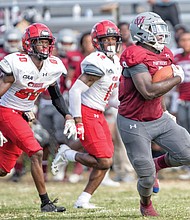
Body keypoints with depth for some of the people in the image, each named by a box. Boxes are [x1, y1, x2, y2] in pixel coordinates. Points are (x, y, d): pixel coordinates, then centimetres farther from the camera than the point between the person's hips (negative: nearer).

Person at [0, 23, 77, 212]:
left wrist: (68, 117, 3)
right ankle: (45, 202, -12)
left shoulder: (52, 67, -1)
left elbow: (56, 96, 15)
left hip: (23, 116, 7)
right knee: (36, 153, -17)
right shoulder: (16, 64, -21)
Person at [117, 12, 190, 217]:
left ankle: (156, 164, 22)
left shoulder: (165, 56, 4)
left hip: (158, 119, 7)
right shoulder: (136, 56, -23)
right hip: (134, 124, -7)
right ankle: (146, 204, 33)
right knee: (147, 177, 0)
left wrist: (165, 111, 11)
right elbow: (148, 92, -30)